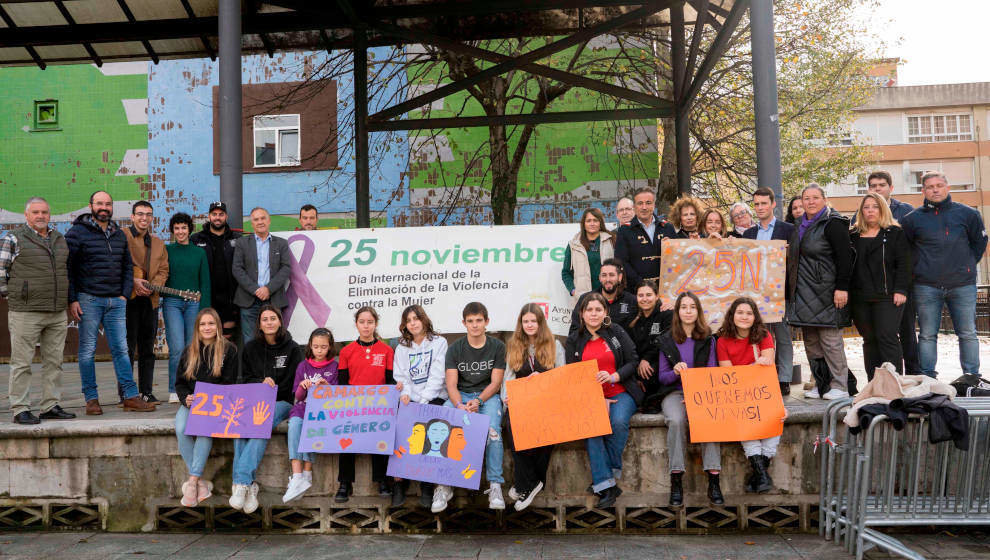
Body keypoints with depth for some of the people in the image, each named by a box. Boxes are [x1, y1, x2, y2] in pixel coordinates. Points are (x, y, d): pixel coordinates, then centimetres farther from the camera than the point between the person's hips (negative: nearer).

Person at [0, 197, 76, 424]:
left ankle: (50, 406, 15)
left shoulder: (59, 239, 14)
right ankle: (20, 409, 5)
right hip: (25, 312, -5)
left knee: (54, 361, 8)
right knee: (22, 362, -2)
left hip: (57, 313, 6)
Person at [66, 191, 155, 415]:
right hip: (88, 301, -4)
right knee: (87, 350, 2)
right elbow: (66, 268, -4)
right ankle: (91, 399, 10)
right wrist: (71, 300, -10)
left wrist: (125, 294, 8)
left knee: (121, 349, 3)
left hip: (116, 302, 4)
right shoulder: (77, 233, -1)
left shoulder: (119, 235, 15)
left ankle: (131, 397, 4)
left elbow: (127, 267, 20)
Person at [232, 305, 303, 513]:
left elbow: (293, 384, 0)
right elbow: (245, 379, 12)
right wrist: (261, 382, -9)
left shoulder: (292, 349, 4)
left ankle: (241, 482, -36)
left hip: (282, 402, -3)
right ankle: (248, 486, -32)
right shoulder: (250, 348, 13)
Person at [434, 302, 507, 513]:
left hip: (488, 396, -1)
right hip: (460, 396, 1)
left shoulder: (497, 347, 2)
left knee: (492, 430, -33)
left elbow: (495, 383, -2)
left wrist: (478, 401, -20)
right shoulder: (455, 349, 4)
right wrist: (459, 405, -25)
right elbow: (451, 384, -4)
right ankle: (443, 485, -22)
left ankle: (495, 486, -22)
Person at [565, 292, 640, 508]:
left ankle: (609, 472, -13)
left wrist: (614, 376, -16)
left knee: (618, 421, -32)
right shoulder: (573, 341, 10)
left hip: (621, 393, 0)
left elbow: (633, 361, 4)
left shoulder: (617, 333, 7)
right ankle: (606, 485, -27)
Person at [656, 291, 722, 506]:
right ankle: (676, 482, -28)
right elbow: (662, 377, 8)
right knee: (676, 421, -33)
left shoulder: (708, 339, 11)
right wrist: (675, 372, -15)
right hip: (675, 393, 0)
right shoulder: (666, 341, 10)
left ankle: (713, 482, -28)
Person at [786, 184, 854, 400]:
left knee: (830, 339, -5)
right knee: (811, 341, 9)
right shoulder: (801, 226, 16)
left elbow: (845, 257, -13)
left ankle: (839, 386, 3)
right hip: (804, 294, 8)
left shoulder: (833, 223, -7)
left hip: (826, 293, -8)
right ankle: (821, 384, 17)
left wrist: (842, 288, -18)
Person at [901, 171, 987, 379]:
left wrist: (966, 265, 10)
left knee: (968, 334, 5)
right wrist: (920, 268, 7)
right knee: (927, 335, 3)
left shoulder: (967, 214, 6)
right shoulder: (912, 219, 4)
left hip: (963, 285, 1)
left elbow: (979, 242, 16)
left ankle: (972, 376, 15)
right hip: (926, 287, 0)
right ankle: (927, 377, 8)